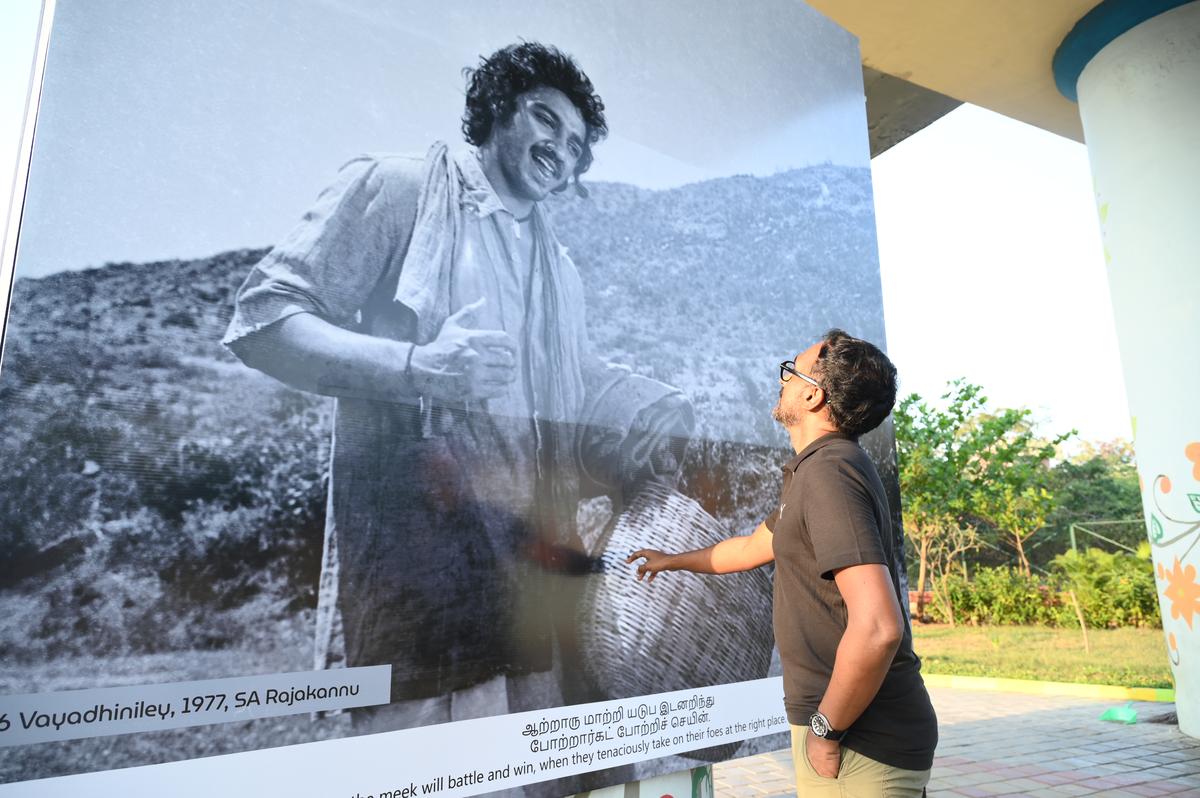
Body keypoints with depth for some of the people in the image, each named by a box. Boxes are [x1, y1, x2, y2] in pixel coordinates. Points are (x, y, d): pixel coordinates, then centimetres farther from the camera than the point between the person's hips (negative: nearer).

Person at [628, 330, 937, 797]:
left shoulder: (828, 472, -23)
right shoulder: (820, 469, 9)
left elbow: (878, 627, -33)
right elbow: (755, 547, 24)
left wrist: (826, 729, -19)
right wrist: (674, 560, 36)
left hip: (860, 747, -9)